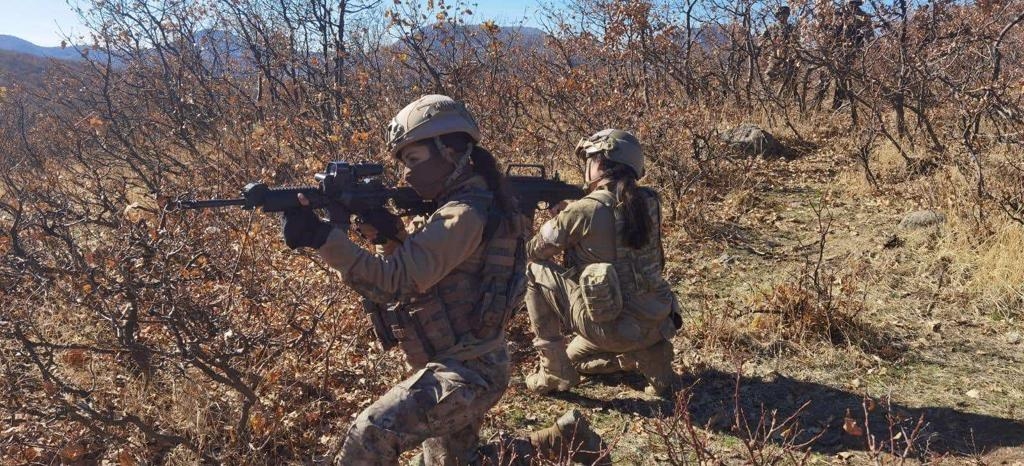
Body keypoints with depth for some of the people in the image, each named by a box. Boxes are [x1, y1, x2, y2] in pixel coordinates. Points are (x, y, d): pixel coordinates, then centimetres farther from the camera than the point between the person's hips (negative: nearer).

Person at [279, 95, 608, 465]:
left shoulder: (465, 213, -20)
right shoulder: (468, 203, 10)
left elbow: (394, 281, -28)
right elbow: (419, 268, 12)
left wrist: (321, 236, -33)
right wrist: (391, 234, -8)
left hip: (466, 372, -10)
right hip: (466, 367, 10)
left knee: (370, 436, -22)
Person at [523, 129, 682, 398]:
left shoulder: (586, 210, -16)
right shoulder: (648, 203, 3)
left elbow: (534, 251, -3)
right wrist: (565, 213, 12)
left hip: (614, 328, -7)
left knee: (535, 273, 8)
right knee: (575, 356, 34)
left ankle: (555, 372, 10)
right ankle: (650, 357, 15)